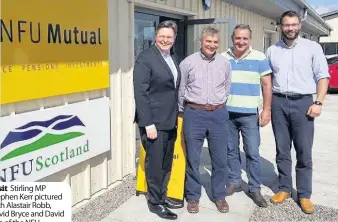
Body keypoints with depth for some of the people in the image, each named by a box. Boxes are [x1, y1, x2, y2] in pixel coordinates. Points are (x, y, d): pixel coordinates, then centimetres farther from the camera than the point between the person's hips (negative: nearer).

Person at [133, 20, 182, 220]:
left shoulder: (173, 57, 11)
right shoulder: (145, 59, -13)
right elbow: (140, 93, -17)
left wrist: (176, 115, 12)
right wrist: (148, 124, -20)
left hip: (170, 121, 7)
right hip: (154, 122, -7)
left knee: (166, 163, 18)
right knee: (155, 163, 6)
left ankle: (162, 196, 34)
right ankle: (155, 202, 22)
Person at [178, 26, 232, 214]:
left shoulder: (225, 63, 7)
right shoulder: (188, 62, -1)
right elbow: (180, 90, 6)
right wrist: (183, 112, 11)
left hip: (219, 115, 2)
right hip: (194, 114, -2)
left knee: (220, 159, 9)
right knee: (192, 158, 7)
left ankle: (219, 195, 26)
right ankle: (193, 196, 22)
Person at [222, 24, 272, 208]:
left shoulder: (259, 58, -2)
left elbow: (266, 85, -1)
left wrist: (267, 110, -6)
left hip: (249, 114, -2)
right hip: (226, 113, 3)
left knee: (252, 152, 1)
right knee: (231, 150, 12)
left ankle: (255, 189, 13)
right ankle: (234, 182, 27)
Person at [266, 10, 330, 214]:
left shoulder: (312, 47, 2)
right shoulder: (272, 50, 10)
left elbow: (322, 76, 0)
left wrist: (318, 102, -10)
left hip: (303, 102, -2)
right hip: (279, 103, 3)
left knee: (304, 152, 2)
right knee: (282, 150, 10)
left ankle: (304, 194, 13)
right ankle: (285, 188, 23)